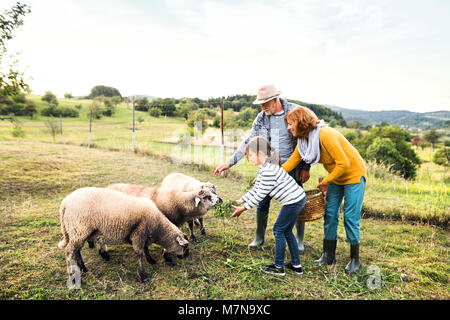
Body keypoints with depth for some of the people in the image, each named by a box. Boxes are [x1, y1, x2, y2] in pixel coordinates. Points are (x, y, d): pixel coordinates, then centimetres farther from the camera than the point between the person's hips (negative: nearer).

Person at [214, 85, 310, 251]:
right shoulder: (261, 118, -2)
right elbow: (248, 142, 3)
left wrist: (306, 167, -8)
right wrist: (229, 163, -1)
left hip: (293, 167, -2)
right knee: (262, 203, 3)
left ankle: (299, 241, 27)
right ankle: (259, 237, 26)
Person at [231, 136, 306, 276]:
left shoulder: (269, 171, -24)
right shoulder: (264, 167, 9)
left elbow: (260, 195, -20)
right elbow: (256, 189, 13)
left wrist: (243, 209, -11)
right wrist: (239, 201, 11)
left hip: (293, 201, -10)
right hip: (298, 199, 10)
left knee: (279, 230, 1)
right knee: (287, 231, 18)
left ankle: (278, 267, 13)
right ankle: (296, 265, 28)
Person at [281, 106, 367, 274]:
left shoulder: (325, 135, -30)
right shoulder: (303, 140, -5)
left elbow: (344, 163, -28)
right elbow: (291, 162, -2)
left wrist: (326, 182, -18)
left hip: (353, 175, -7)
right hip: (335, 177, 8)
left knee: (351, 217, -4)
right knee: (330, 213, 5)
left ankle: (355, 260, 12)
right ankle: (328, 255, 16)